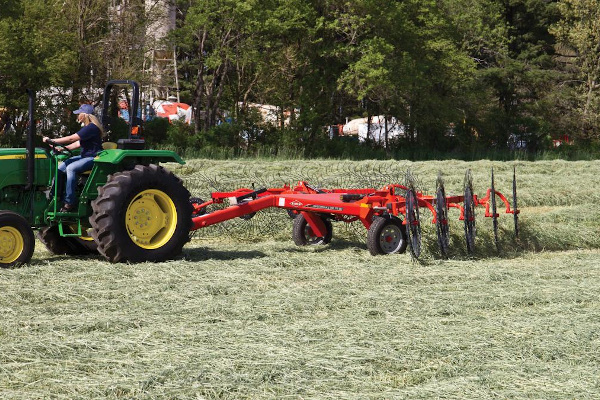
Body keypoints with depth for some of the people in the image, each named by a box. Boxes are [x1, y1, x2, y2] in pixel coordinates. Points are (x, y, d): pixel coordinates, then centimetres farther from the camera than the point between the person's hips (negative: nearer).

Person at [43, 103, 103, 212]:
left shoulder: (92, 128, -19)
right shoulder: (87, 128, 15)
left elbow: (71, 139, -23)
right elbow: (78, 143, 18)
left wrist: (52, 141, -19)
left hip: (93, 158, -10)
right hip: (85, 156, 11)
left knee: (71, 168, -29)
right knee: (61, 167, -2)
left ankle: (70, 201, -27)